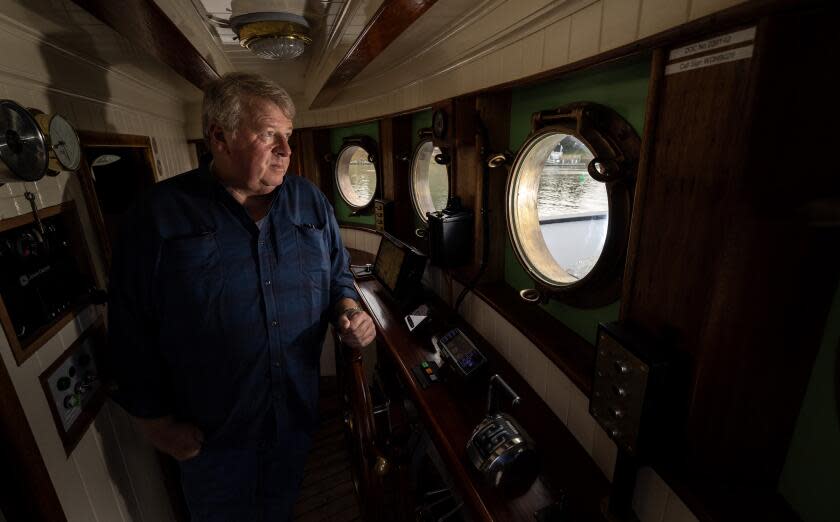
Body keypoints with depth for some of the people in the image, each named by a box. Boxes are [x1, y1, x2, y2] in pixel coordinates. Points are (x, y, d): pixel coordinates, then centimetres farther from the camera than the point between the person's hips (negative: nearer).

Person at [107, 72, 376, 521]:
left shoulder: (310, 202, -4)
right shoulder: (159, 214, -14)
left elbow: (338, 275, 5)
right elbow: (132, 329, -9)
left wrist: (349, 312, -15)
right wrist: (155, 420, -5)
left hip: (298, 412, 3)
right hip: (208, 429, -2)